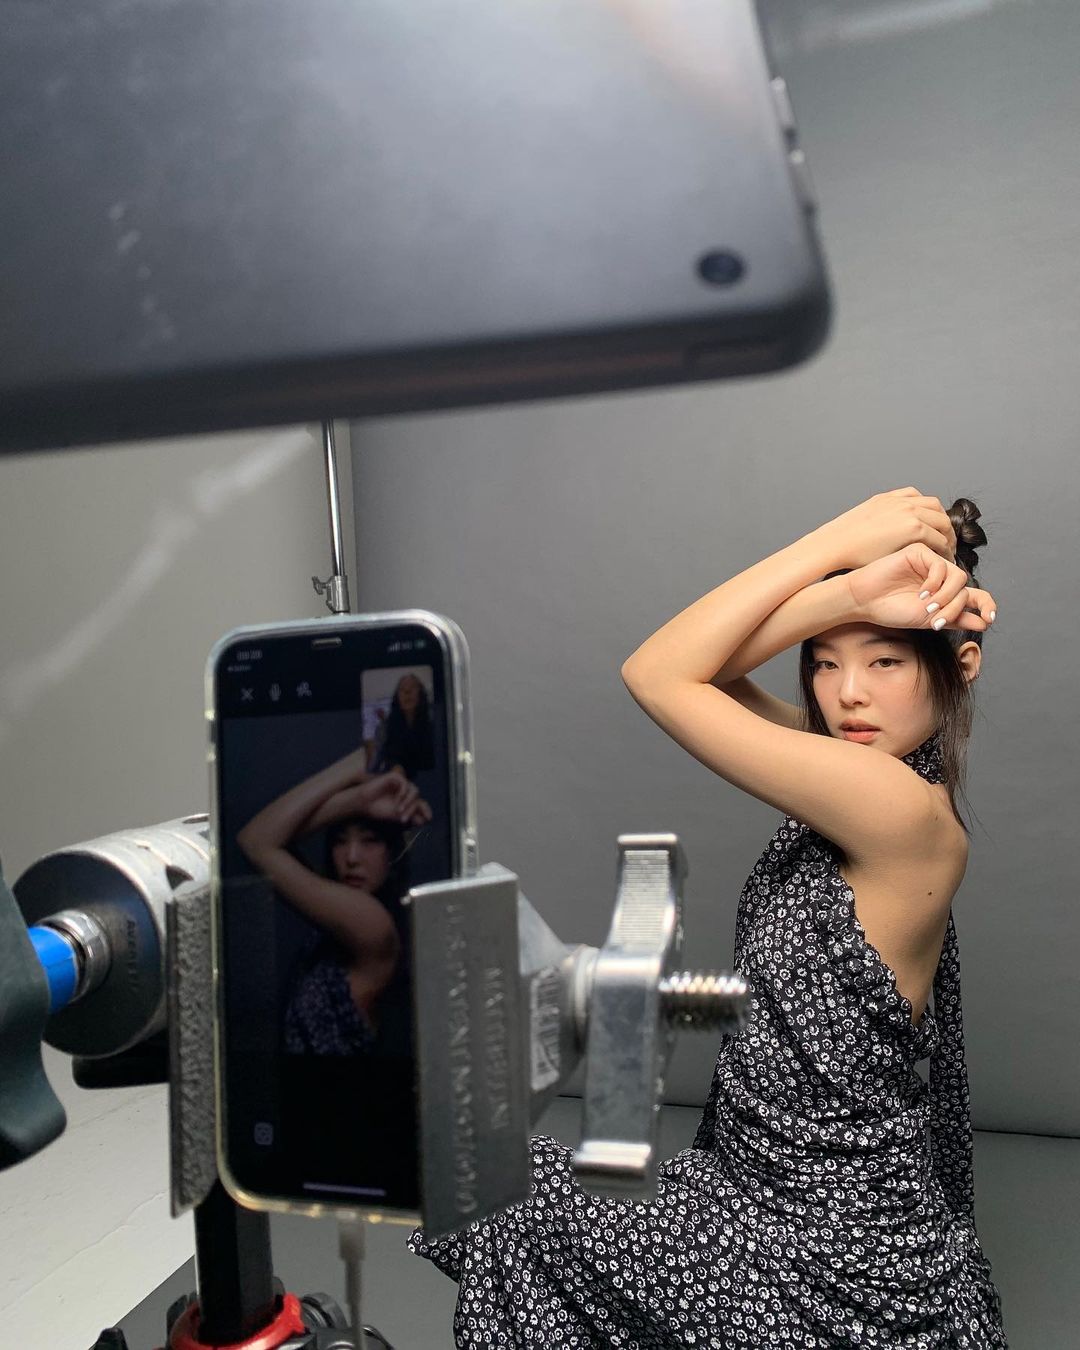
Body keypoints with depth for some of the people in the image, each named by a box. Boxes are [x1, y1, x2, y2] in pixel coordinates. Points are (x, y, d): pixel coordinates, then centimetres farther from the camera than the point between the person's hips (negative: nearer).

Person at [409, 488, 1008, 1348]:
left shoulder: (907, 816, -27)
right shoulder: (866, 776, -2)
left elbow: (658, 676, -24)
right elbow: (698, 669, -7)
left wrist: (843, 540, -21)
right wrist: (852, 591, -18)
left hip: (835, 1262, -7)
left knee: (510, 1194, 5)